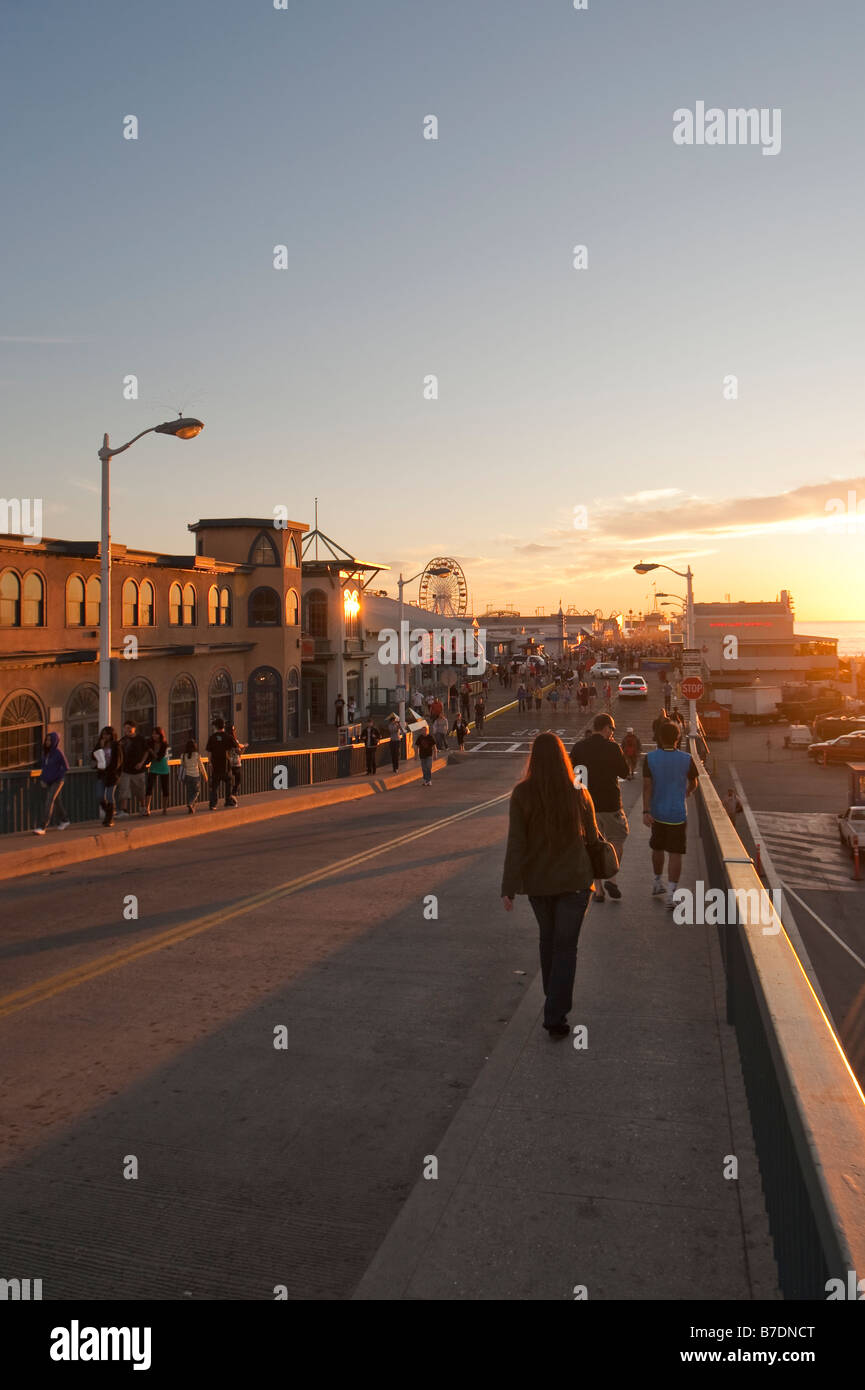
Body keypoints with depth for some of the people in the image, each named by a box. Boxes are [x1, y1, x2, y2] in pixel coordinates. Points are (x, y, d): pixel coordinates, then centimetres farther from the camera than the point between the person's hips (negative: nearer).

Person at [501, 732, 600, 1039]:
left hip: (537, 880, 1)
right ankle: (555, 1016, -1)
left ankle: (555, 1001, 39)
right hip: (574, 879, -1)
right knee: (565, 946, 5)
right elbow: (591, 837, 2)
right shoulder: (578, 793, -9)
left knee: (547, 939, 22)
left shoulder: (522, 794, -12)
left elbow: (515, 843, -13)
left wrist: (508, 887, -10)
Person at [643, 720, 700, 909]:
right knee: (675, 853, -1)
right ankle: (671, 894, -9)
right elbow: (693, 784, 7)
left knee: (657, 848, 21)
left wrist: (645, 811, -12)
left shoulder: (650, 757, -8)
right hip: (677, 813, -2)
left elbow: (647, 786, -12)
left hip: (657, 812, 2)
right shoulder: (686, 759, -8)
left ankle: (657, 884, 36)